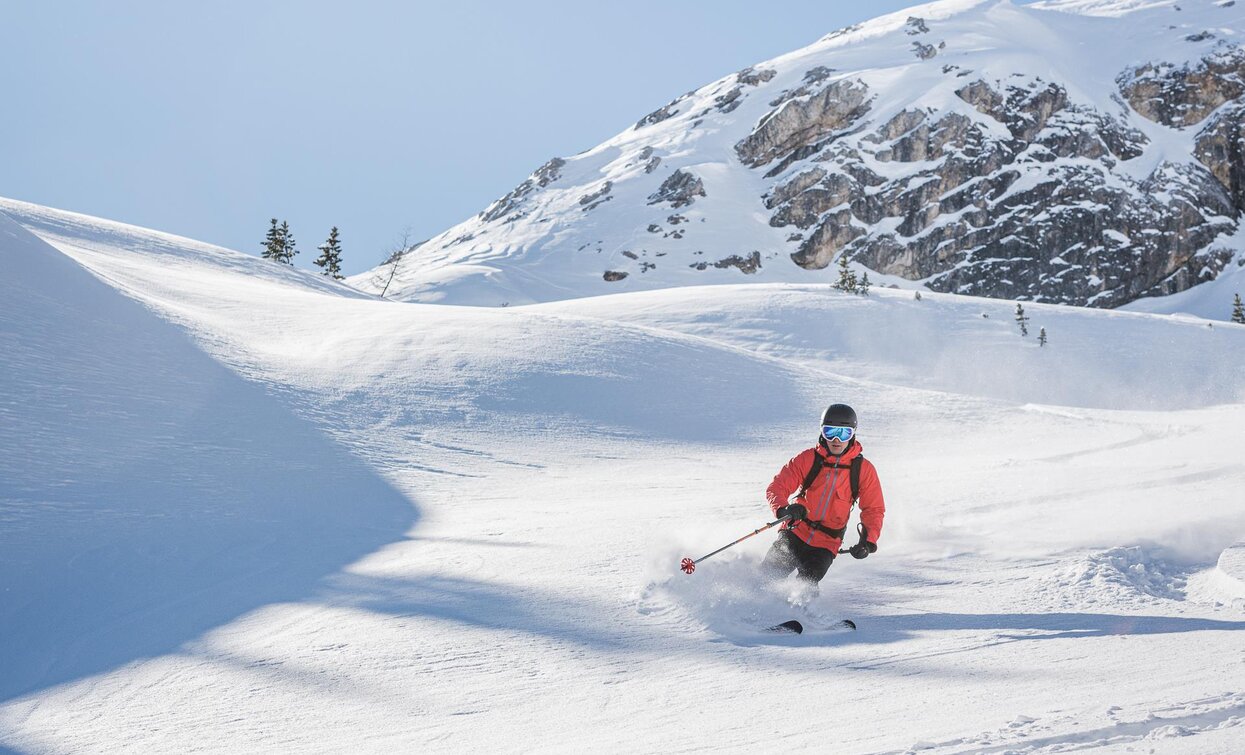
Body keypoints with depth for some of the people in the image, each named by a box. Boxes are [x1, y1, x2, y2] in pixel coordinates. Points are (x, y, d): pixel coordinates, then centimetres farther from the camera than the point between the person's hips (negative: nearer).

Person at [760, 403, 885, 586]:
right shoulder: (808, 459, -6)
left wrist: (869, 540, -16)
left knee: (805, 586, -22)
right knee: (768, 575, -9)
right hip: (795, 533, 1)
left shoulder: (863, 469, -4)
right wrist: (782, 509, -31)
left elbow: (874, 509, 2)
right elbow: (776, 487, -9)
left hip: (826, 545, 0)